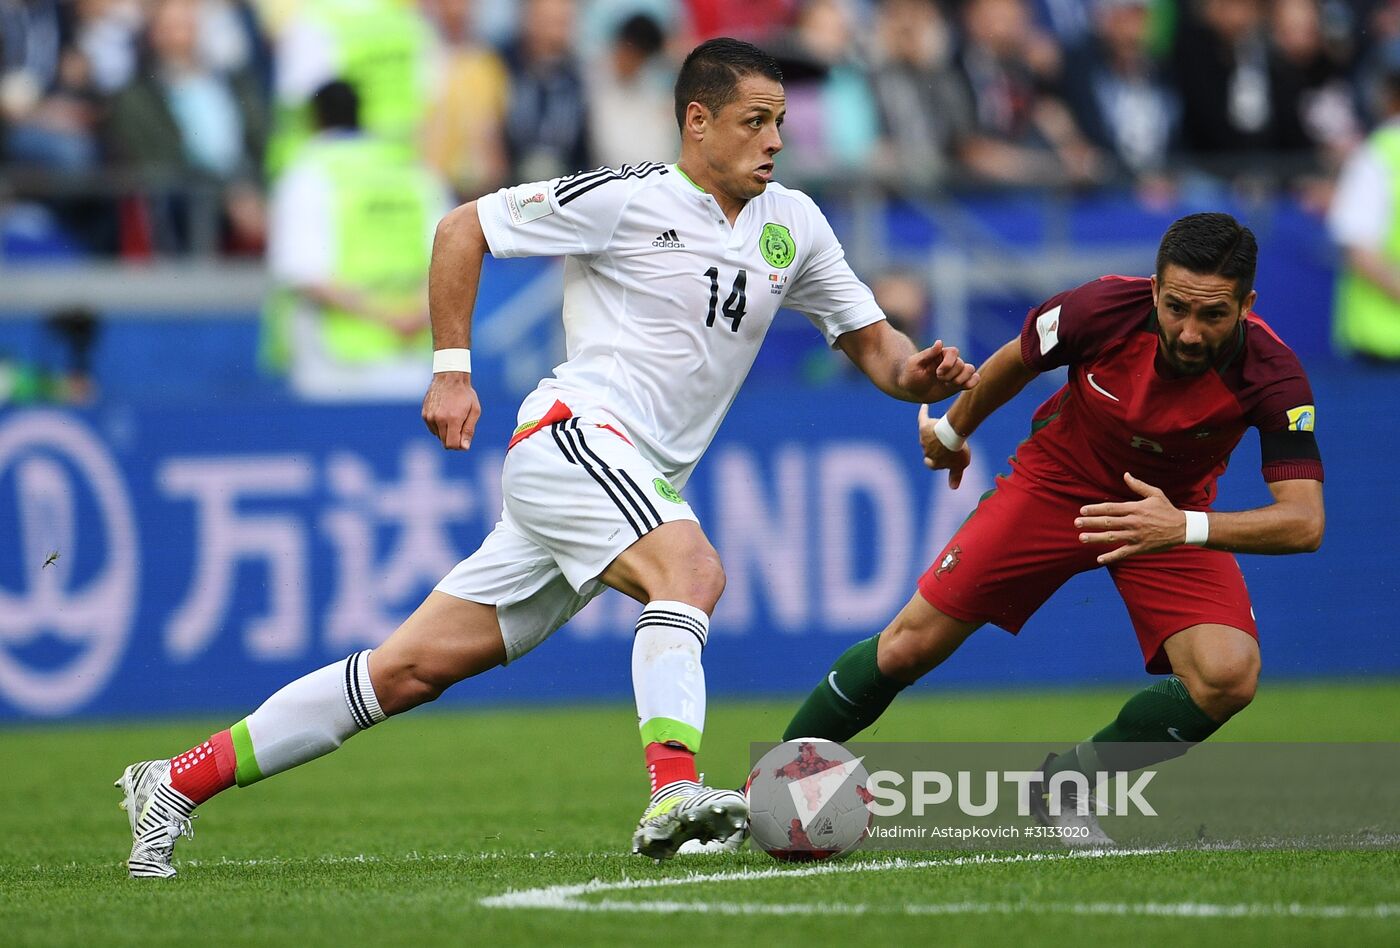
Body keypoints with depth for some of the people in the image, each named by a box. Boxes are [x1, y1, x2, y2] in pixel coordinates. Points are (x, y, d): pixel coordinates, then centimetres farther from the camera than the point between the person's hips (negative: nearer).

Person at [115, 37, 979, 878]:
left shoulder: (792, 224, 12)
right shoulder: (625, 199, -6)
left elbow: (874, 346, 15)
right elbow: (463, 229, 2)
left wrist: (917, 373, -8)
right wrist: (452, 370, -2)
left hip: (644, 483, 6)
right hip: (573, 433, -6)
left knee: (414, 668, 2)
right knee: (693, 571, -33)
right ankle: (674, 794, -48)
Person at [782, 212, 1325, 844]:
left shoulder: (1271, 375, -30)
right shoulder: (1105, 309, -29)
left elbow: (1304, 522, -35)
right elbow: (1014, 361, -5)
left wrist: (1186, 527, -50)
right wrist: (952, 432, 13)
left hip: (1173, 511, 0)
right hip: (1057, 480, 0)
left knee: (1228, 677, -24)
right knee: (908, 648, -4)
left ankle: (1068, 784, 0)